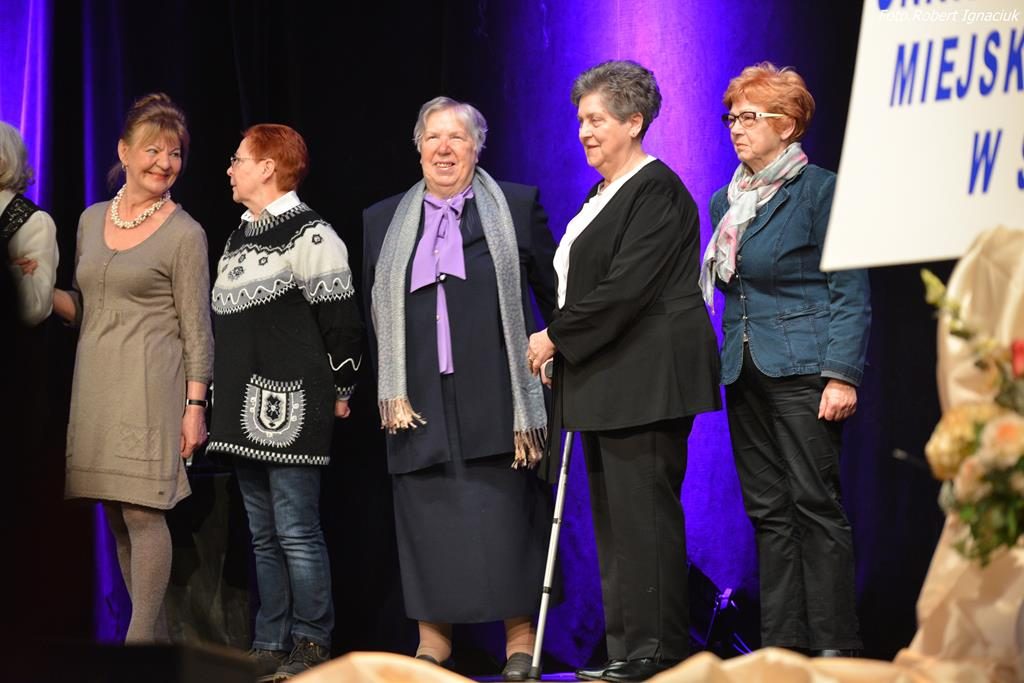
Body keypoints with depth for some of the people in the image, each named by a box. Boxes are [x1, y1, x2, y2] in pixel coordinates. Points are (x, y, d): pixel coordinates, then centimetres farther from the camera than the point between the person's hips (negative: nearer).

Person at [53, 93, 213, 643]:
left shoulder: (184, 234, -3)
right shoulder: (91, 220, 13)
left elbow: (197, 328, -3)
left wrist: (194, 405, -10)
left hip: (149, 385, -6)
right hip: (96, 385, 6)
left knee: (142, 512, -10)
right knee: (115, 514, 6)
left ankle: (142, 639, -8)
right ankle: (153, 633, 14)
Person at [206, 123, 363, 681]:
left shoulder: (308, 235, -10)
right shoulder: (239, 238, 18)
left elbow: (341, 322, -11)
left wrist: (338, 393, -7)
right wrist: (218, 396, 22)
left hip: (290, 406, -9)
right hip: (245, 408, 9)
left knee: (297, 531, -7)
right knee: (263, 536, 11)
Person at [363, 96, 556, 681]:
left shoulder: (518, 207, 7)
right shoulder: (383, 222, 14)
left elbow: (555, 295, 7)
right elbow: (370, 314, 14)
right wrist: (389, 392, 6)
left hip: (496, 396, -2)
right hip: (420, 401, 2)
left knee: (506, 517, -3)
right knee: (426, 517, 1)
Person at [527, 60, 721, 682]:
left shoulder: (657, 192, -11)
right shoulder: (602, 194, 20)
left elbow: (626, 288, -19)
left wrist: (557, 336, -13)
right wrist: (559, 346, 7)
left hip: (647, 379, -10)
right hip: (607, 383, 10)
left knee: (643, 511, -9)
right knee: (612, 514, 10)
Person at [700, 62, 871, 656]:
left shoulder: (820, 190, -6)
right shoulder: (726, 201, 15)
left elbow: (851, 293, -9)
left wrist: (842, 375, -16)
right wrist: (722, 364, 13)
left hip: (802, 369, -7)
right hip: (745, 373, 7)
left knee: (816, 505, -7)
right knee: (768, 511, 7)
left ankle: (834, 644, -3)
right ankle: (781, 646, 10)